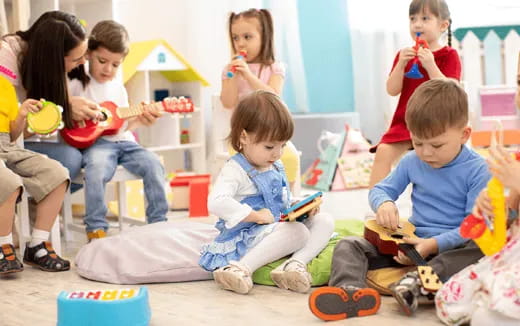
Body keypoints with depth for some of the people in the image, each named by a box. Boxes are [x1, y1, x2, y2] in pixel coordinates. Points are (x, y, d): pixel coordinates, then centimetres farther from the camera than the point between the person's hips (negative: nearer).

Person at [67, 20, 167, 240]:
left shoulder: (118, 87, 15)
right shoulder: (78, 85, 1)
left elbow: (123, 124, 15)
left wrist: (139, 120, -4)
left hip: (122, 141, 5)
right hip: (94, 142, -5)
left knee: (153, 165, -18)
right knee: (96, 169, -37)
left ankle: (158, 222, -7)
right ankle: (96, 230, -26)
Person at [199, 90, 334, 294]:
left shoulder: (276, 168, 13)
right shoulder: (235, 170, -13)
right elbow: (217, 203, -29)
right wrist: (256, 216, -27)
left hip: (279, 227, 9)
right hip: (247, 237, -9)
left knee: (325, 221, -3)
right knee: (298, 231, -30)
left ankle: (296, 263, -26)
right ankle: (243, 268, -34)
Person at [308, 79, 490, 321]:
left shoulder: (477, 170, -11)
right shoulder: (412, 162, 6)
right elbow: (381, 189, 15)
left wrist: (435, 244, -27)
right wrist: (384, 203, -11)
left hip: (451, 246, -5)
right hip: (412, 240, 5)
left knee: (482, 252, -38)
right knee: (349, 246, -11)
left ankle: (417, 284, -53)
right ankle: (350, 290, -43)